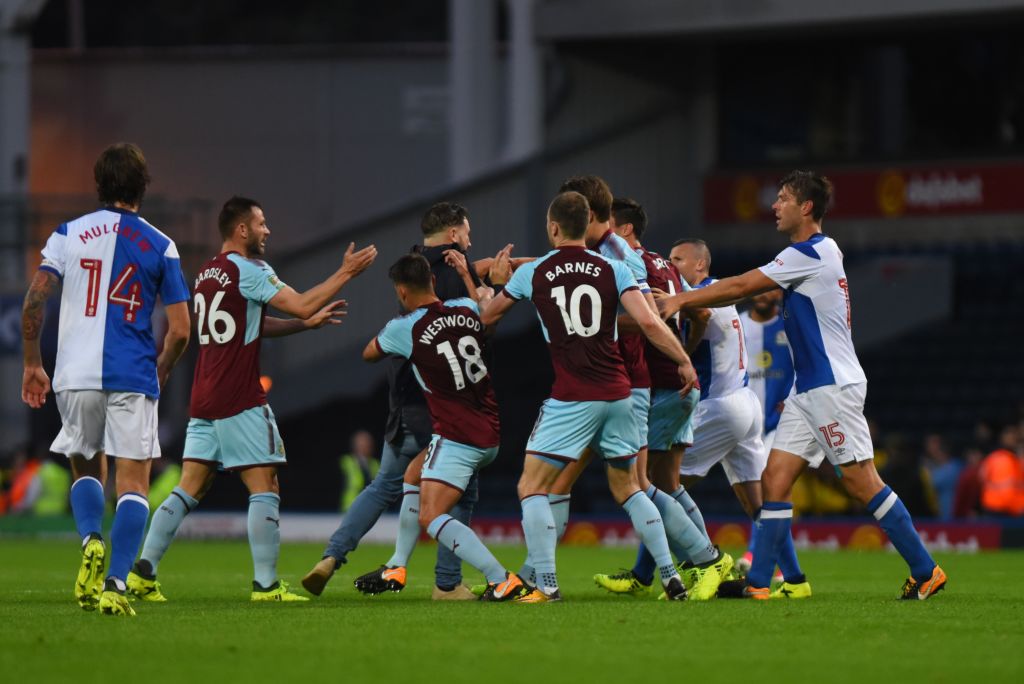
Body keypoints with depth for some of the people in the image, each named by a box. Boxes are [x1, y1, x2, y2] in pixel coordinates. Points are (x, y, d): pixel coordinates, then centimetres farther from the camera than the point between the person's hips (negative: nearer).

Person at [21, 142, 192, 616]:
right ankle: (115, 584, -14)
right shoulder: (160, 246, 4)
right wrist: (161, 373, 19)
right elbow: (180, 330, 1)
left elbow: (34, 301, -4)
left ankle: (91, 541, -9)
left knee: (85, 468, 20)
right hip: (133, 378, -1)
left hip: (76, 376, 2)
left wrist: (32, 364, 5)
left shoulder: (69, 234, 5)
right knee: (133, 483, 1)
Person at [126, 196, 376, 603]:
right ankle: (265, 584, -5)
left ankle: (143, 570, -1)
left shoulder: (207, 273, 17)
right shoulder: (248, 270, -9)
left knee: (189, 488, 7)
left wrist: (308, 323, 23)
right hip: (240, 401, -8)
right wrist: (346, 272, -3)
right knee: (264, 486, -3)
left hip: (204, 402, 8)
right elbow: (301, 304, -13)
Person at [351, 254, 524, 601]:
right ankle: (396, 568, 33)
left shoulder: (403, 329, -10)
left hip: (458, 437, -8)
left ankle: (501, 581, -20)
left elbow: (368, 354, 14)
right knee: (414, 476, 26)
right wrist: (483, 292, 48)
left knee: (430, 517, -9)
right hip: (491, 433, 8)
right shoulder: (467, 309, 3)